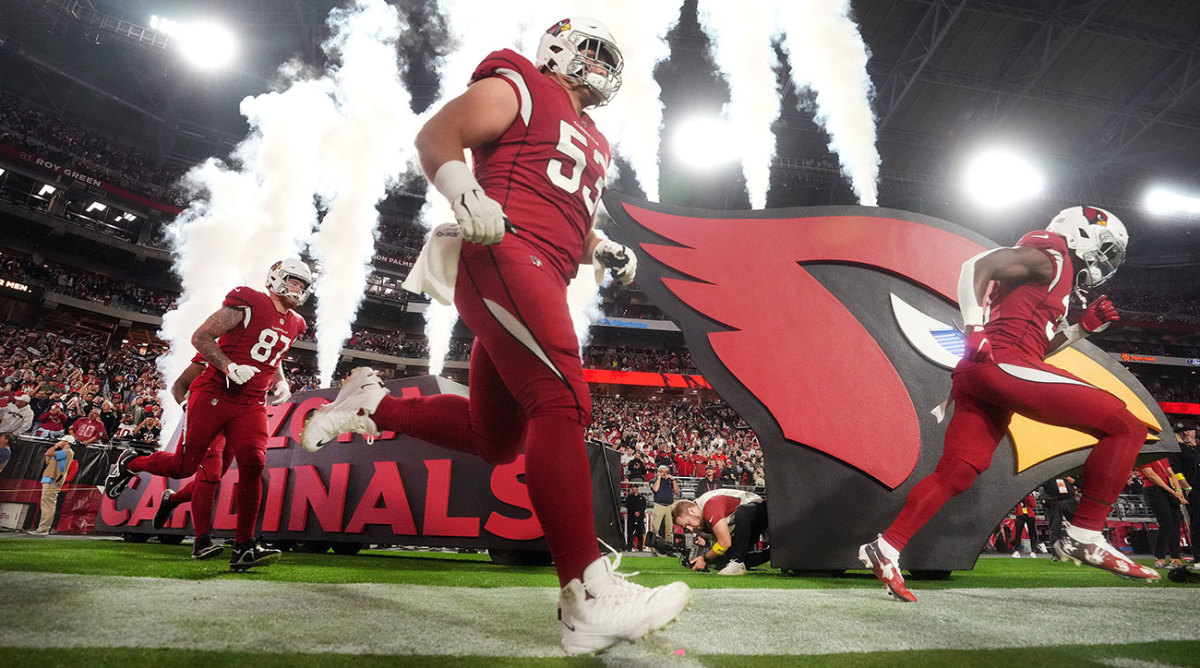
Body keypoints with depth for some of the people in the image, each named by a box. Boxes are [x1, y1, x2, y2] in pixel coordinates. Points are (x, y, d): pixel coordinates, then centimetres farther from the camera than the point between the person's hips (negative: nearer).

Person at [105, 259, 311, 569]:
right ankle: (130, 463, 35)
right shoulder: (248, 303, -10)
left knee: (253, 465, -10)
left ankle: (244, 547, -5)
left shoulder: (293, 325, 14)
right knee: (184, 465, 2)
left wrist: (280, 382, 12)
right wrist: (229, 366, -21)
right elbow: (201, 337, -9)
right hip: (214, 395, -5)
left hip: (251, 405, 5)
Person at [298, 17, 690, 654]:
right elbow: (436, 134, -1)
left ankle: (372, 403, 26)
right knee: (562, 403, -22)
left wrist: (605, 249, 16)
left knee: (495, 437, 12)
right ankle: (587, 599, -23)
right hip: (505, 256, -10)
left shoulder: (593, 142, 31)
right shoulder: (518, 88, 8)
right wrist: (463, 191, -21)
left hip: (541, 280, 10)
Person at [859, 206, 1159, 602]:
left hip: (979, 376, 10)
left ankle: (885, 549, 4)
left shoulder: (1055, 282, 33)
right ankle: (1084, 536, -7)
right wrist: (975, 328, -18)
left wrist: (1082, 328, 24)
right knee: (1125, 428, -6)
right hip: (1003, 362, -10)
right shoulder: (1052, 257, 5)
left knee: (955, 474, 7)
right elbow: (978, 265, -10)